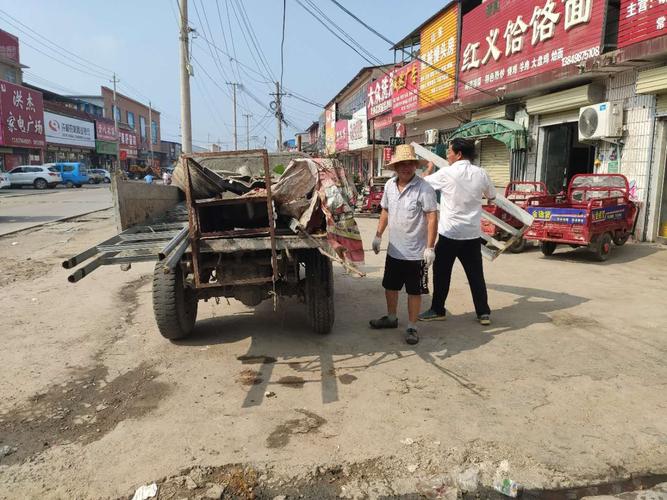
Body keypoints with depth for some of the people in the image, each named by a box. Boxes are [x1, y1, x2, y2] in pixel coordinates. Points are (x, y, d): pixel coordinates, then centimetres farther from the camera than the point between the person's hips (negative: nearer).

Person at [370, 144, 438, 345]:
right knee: (390, 286, 19)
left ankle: (412, 328, 20)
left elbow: (432, 218, -16)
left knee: (414, 292, 6)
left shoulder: (424, 189, -15)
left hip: (416, 253, -6)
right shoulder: (389, 185, 3)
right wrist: (378, 235, 14)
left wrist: (429, 247, -19)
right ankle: (391, 318, 40)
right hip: (394, 250, 6)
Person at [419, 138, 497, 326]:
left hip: (449, 233, -4)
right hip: (472, 234, 4)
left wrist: (429, 170, 23)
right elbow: (492, 196, 17)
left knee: (441, 273, 8)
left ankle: (437, 310, 17)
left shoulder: (446, 173, -10)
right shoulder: (480, 173, 2)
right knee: (476, 274, 10)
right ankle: (484, 313, 15)